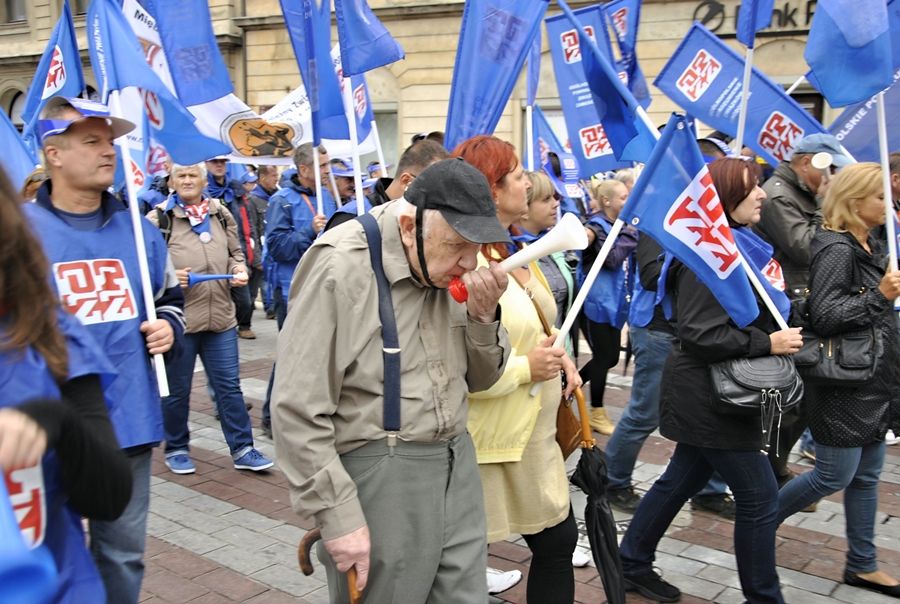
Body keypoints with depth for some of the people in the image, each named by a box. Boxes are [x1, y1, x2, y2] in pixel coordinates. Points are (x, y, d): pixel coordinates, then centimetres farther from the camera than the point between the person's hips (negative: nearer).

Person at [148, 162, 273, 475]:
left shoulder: (221, 214, 10)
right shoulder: (159, 219, -3)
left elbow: (235, 252, 21)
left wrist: (238, 269, 1)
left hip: (221, 316, 4)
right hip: (177, 318, -3)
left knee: (229, 385, 9)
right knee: (177, 389, 10)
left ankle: (242, 449, 17)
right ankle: (176, 449, 28)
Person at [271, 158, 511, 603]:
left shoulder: (449, 270, 4)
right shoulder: (339, 268, -17)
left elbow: (478, 379, 12)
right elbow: (298, 411, -18)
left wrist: (482, 317, -7)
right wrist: (338, 516, -16)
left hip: (456, 466, 7)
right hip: (380, 476, -6)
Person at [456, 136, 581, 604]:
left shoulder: (514, 249, 9)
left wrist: (558, 356, 3)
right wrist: (526, 369, -22)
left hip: (536, 434, 9)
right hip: (489, 441, -9)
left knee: (558, 540, 19)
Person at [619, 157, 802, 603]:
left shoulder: (738, 245, 10)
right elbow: (700, 336, -26)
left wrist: (783, 332, 10)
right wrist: (767, 343, -22)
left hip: (712, 396, 10)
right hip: (708, 396, -10)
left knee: (682, 478, 18)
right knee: (759, 496, 0)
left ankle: (632, 564, 32)